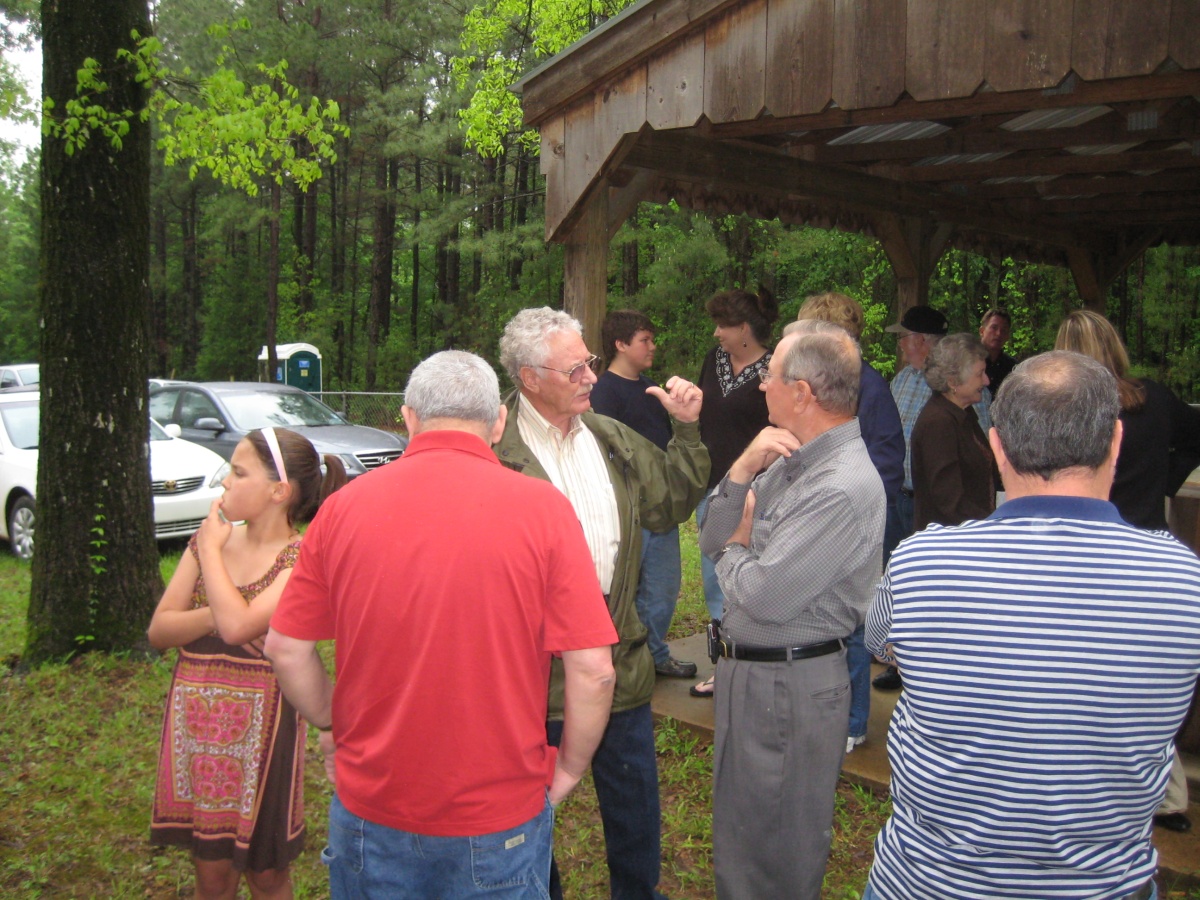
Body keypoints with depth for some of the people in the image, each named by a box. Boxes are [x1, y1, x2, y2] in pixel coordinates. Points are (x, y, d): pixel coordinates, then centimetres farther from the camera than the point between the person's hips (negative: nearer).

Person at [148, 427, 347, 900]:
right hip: (194, 723, 5)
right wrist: (214, 615, -18)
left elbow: (238, 626, -27)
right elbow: (158, 630, 2)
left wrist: (211, 548, -14)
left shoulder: (300, 560, -14)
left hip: (260, 727, -4)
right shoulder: (207, 541, 4)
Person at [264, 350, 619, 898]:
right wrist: (568, 769, 2)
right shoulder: (541, 508, -13)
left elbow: (286, 649, -1)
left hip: (369, 810, 2)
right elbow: (592, 669, -14)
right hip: (500, 820, -1)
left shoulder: (345, 507, -8)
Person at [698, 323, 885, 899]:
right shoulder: (791, 460, 4)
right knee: (740, 826, 26)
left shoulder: (844, 489, -26)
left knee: (774, 853, 11)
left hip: (790, 684, -9)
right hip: (748, 668, 9)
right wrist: (742, 470, -12)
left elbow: (763, 596, -27)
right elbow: (713, 540, 4)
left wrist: (736, 549, -6)